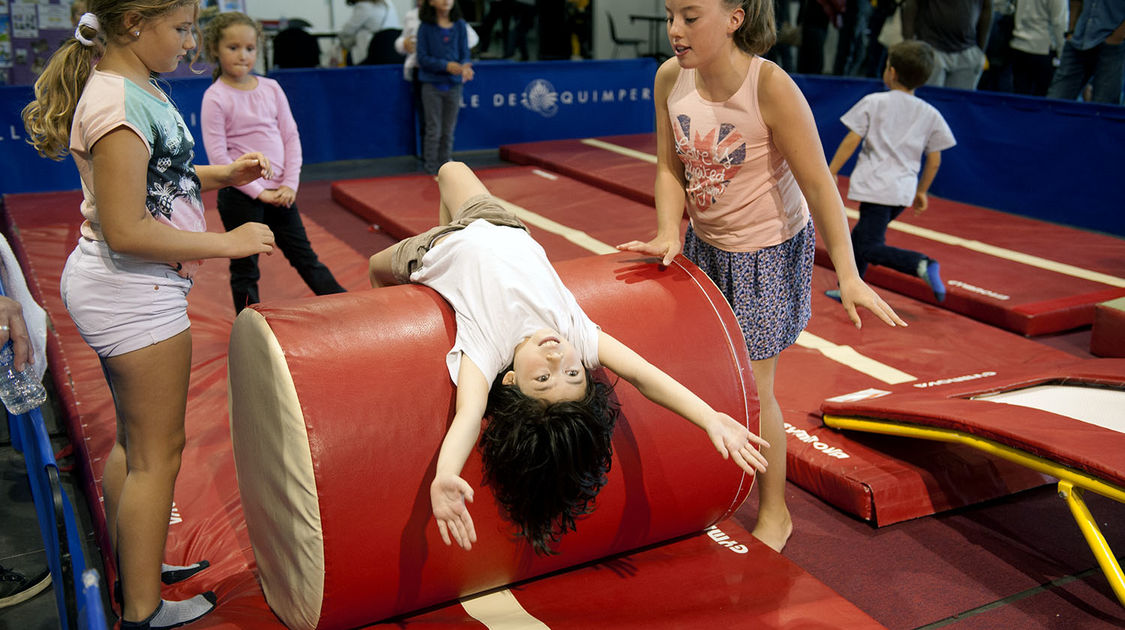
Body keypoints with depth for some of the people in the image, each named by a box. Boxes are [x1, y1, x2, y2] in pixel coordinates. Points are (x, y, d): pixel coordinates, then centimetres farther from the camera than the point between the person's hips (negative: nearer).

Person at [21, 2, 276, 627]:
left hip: (117, 287, 10)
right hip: (132, 292, -10)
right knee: (158, 452, 2)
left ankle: (133, 569, 39)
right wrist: (228, 242, -20)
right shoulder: (120, 103, -22)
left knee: (133, 440, 22)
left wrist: (221, 175, 9)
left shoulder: (138, 88, 8)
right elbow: (125, 231, -25)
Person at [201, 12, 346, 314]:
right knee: (244, 269, 7)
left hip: (279, 192, 4)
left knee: (304, 256, 15)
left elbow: (291, 136, 6)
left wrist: (290, 184, -5)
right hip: (240, 195, -4)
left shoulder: (271, 88, 5)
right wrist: (258, 192, -16)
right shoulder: (215, 97, -9)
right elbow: (218, 155, -13)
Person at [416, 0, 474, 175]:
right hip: (432, 84, -2)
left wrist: (465, 66, -21)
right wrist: (446, 65, -19)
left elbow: (465, 54, 2)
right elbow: (423, 58, -8)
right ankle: (431, 170, 9)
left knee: (448, 132, 8)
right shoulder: (426, 26, -4)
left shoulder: (460, 26, 3)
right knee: (433, 130, 0)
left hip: (453, 85, 2)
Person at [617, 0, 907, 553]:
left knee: (751, 388, 0)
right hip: (705, 244, 5)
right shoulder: (670, 78, -11)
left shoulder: (770, 87, -27)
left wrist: (848, 275, -25)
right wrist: (670, 234, -20)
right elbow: (670, 169, -3)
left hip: (768, 250, -5)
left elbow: (818, 184, -23)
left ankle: (774, 513, 23)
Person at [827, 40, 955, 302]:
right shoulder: (931, 114, 8)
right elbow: (934, 161, 10)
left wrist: (829, 174, 0)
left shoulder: (873, 102, -3)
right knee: (860, 235, 21)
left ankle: (921, 264, -27)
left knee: (869, 248, -7)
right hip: (905, 190, 6)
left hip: (877, 188, -6)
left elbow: (851, 141, -7)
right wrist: (921, 192, 22)